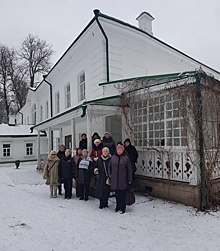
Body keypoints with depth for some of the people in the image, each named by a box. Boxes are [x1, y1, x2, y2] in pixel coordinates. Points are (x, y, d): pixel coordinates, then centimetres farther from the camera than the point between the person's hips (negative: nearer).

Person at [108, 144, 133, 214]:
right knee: (117, 194, 13)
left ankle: (123, 208, 14)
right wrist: (110, 174, 11)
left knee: (122, 194, 1)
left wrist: (130, 180, -5)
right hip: (115, 179, 4)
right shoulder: (113, 157, 6)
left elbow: (129, 170, -4)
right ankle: (118, 206, 29)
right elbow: (109, 166, 21)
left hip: (123, 180, -3)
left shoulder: (126, 158, -5)